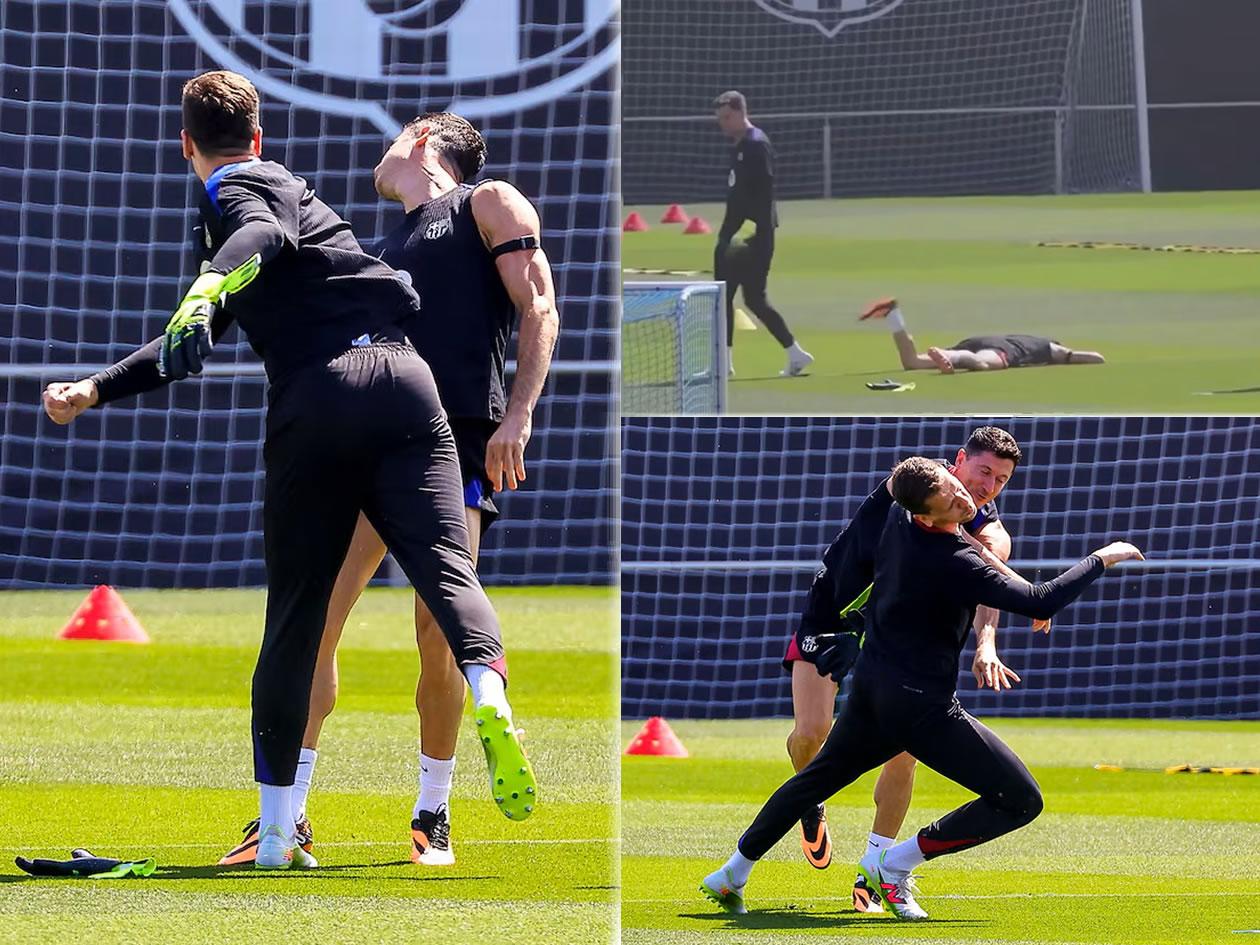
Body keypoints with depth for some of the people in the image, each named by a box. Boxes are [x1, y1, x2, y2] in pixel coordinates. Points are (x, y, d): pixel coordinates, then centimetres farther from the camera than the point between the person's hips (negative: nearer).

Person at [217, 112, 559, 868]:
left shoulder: (489, 204, 8)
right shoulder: (387, 247, 28)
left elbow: (539, 309, -1)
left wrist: (519, 413, -14)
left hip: (461, 437, -6)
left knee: (439, 632, -10)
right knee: (313, 616, -6)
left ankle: (434, 817, 3)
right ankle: (288, 812, -3)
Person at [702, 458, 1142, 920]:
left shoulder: (897, 520, -4)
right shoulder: (956, 565, -27)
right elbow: (1041, 604, -27)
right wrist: (1100, 560, -16)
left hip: (869, 688, 8)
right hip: (921, 706, -8)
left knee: (818, 777, 30)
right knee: (1022, 800, -3)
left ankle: (732, 874, 35)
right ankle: (893, 864, 0)